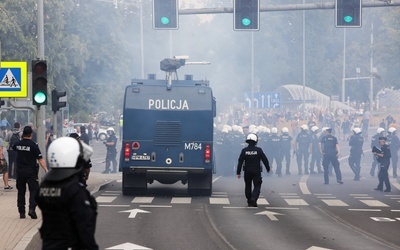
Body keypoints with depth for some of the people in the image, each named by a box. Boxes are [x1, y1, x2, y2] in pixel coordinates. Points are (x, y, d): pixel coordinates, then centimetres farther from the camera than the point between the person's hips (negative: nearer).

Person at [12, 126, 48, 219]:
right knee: (34, 190, 0)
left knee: (21, 191, 11)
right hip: (31, 171, -4)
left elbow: (13, 147, 27)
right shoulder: (33, 145, -12)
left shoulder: (18, 144, 1)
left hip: (20, 171, 4)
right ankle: (32, 209, -18)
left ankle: (21, 212, 13)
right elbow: (40, 159, -17)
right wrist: (46, 169, -17)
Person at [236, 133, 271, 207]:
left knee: (248, 186, 14)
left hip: (247, 171, 2)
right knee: (257, 186, 2)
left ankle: (249, 202, 17)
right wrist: (268, 168, 14)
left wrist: (238, 172, 0)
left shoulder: (244, 150, -3)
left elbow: (240, 162, -4)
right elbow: (265, 160, -3)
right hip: (256, 171, -2)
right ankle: (253, 198, -21)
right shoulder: (258, 150, -8)